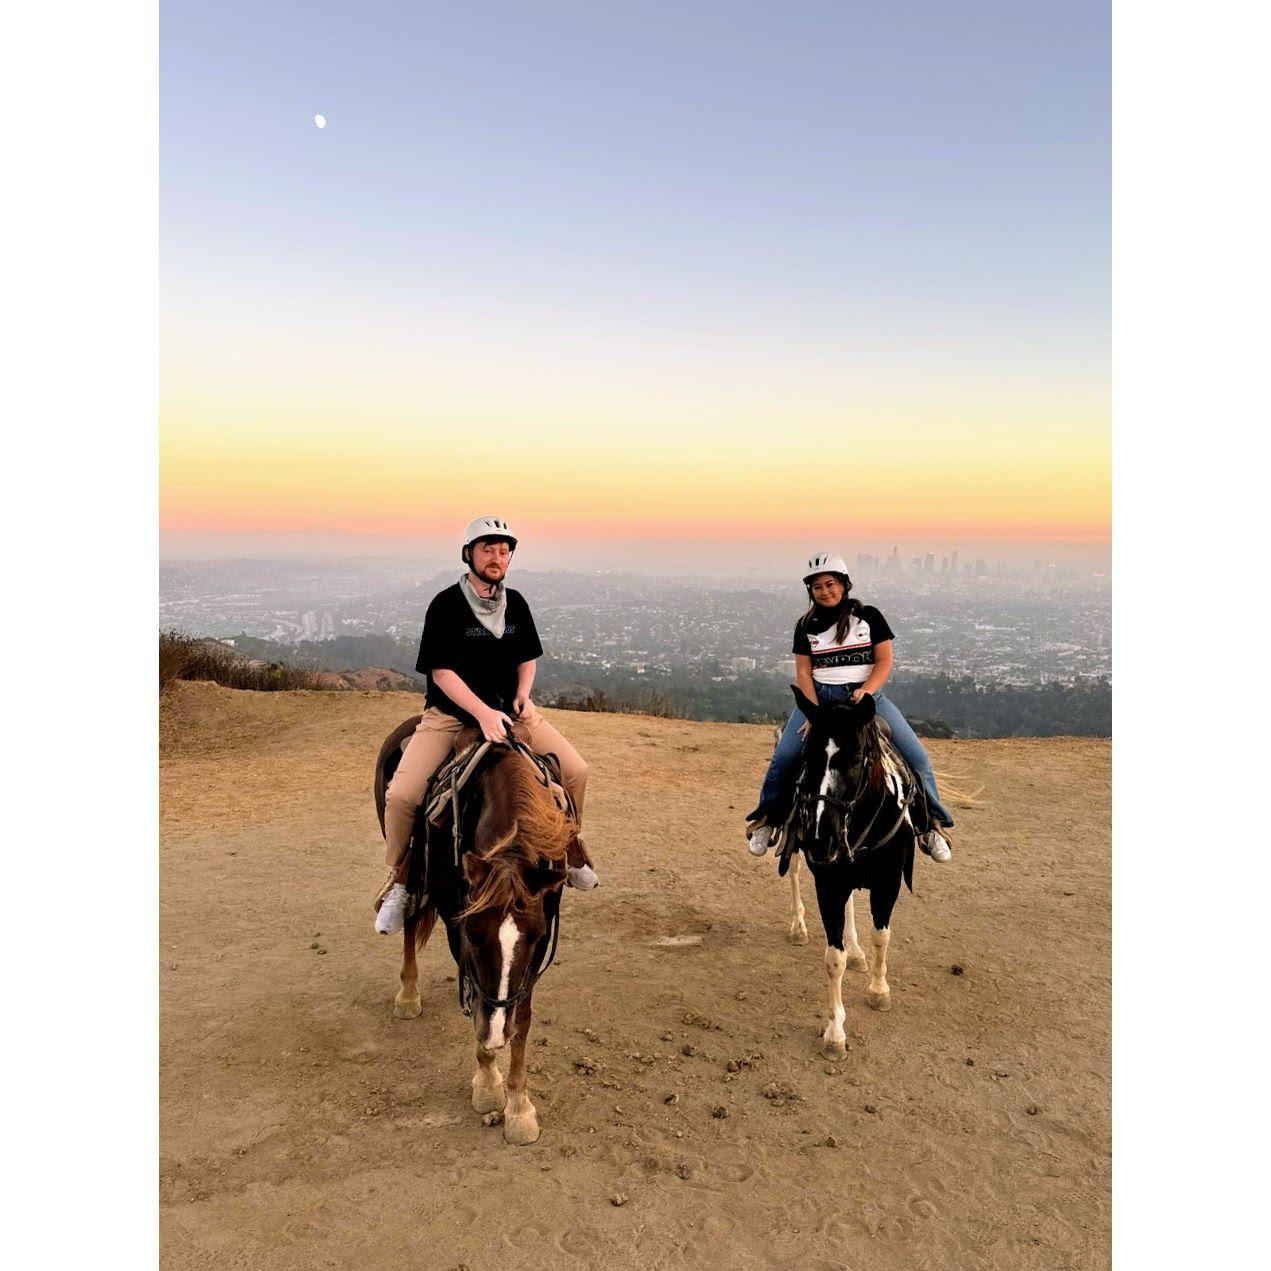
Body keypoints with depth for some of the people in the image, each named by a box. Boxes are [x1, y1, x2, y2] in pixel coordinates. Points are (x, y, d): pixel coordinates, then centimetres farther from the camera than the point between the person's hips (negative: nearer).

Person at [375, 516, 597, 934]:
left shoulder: (515, 603, 5)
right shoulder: (446, 605, -11)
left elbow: (527, 658, 16)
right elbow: (441, 671, -15)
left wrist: (523, 697, -3)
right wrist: (482, 713, -26)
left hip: (508, 710, 4)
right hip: (450, 712, -4)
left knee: (575, 771, -6)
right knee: (401, 794, -22)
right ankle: (398, 883, 4)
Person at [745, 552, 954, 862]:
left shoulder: (869, 616, 6)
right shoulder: (806, 626, 9)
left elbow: (884, 661, 0)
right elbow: (803, 672, 2)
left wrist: (865, 690, -19)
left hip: (867, 696, 0)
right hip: (819, 697, 0)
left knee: (916, 756, -14)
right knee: (784, 756, -19)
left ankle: (933, 825, 4)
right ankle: (766, 819, 2)